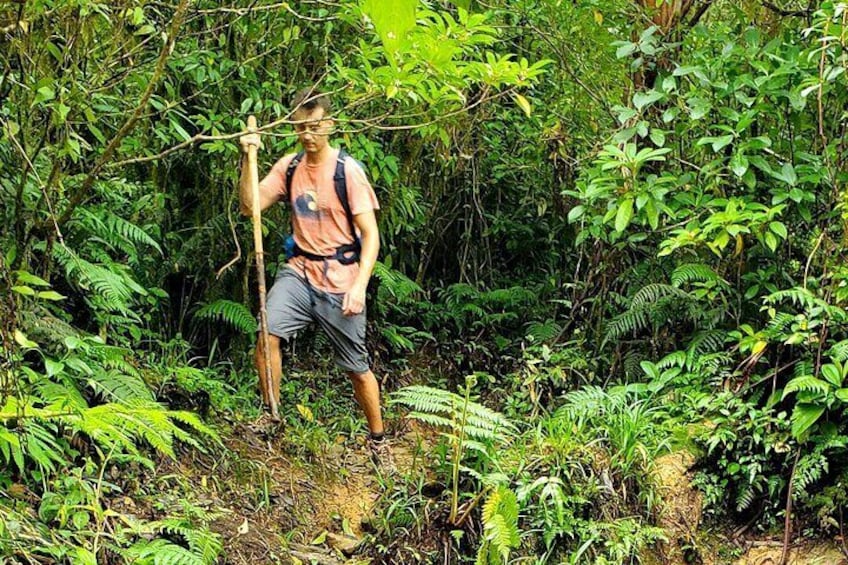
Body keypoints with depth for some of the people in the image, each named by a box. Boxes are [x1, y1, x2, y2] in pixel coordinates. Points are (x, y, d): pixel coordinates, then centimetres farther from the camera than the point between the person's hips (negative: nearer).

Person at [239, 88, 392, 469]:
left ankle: (378, 441, 24)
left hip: (341, 280, -3)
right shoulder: (289, 166, 4)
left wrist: (359, 286, -22)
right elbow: (249, 207, -1)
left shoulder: (348, 170, -10)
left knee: (356, 367, 4)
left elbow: (370, 235, -11)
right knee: (267, 335, -22)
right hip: (299, 271, 4)